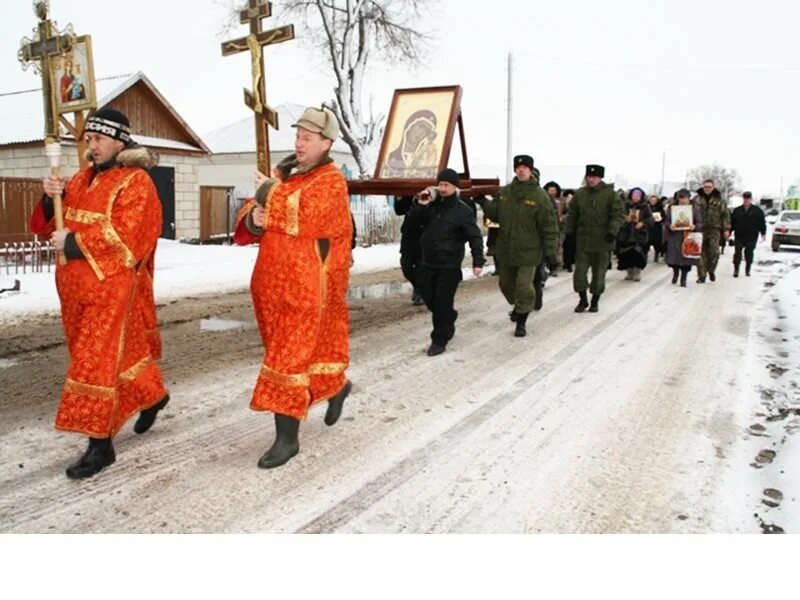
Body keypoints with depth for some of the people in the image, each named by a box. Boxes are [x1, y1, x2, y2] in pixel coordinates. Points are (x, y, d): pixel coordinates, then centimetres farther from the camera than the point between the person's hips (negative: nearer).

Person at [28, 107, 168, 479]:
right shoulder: (82, 179, 16)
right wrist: (52, 198, -4)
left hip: (112, 285, -8)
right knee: (122, 351, 17)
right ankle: (152, 395, 39)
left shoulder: (135, 182, -9)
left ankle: (100, 444, 2)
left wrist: (73, 243, -16)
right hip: (77, 285, 8)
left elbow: (124, 238, -19)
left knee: (98, 361, -6)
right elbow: (51, 225, 16)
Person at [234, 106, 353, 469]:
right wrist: (253, 219, -10)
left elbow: (305, 219, -22)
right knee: (308, 347, 19)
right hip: (272, 280, 8)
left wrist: (272, 203, -8)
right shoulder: (282, 173, 16)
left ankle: (287, 438, 3)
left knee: (289, 357, -6)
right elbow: (251, 212, 13)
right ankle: (336, 386, 45)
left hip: (306, 284, -7)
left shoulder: (332, 181, -7)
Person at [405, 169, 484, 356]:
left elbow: (475, 237, -8)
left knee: (442, 304, -4)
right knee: (429, 300, 15)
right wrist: (420, 205, -11)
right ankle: (448, 320, 41)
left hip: (449, 267, -5)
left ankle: (439, 340, 8)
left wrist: (477, 261, -18)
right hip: (428, 263, 6)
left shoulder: (463, 210, -8)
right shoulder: (431, 205, 6)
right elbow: (412, 223, 4)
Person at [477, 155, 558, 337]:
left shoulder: (540, 196, -10)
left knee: (524, 287, -3)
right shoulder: (504, 192, 3)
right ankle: (518, 307, 46)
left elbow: (549, 228, -9)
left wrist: (550, 252, -11)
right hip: (506, 250, 5)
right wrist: (484, 203, -5)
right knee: (506, 284, 19)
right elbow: (495, 214, 13)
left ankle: (521, 322, 13)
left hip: (528, 252, -5)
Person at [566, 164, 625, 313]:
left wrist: (612, 231, -18)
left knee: (599, 273, 7)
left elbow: (619, 214, -7)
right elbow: (572, 214, 11)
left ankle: (595, 301, 23)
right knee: (579, 272, 1)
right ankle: (583, 300, 17)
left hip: (602, 241, -2)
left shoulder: (610, 194, -5)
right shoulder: (580, 193, 5)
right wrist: (569, 232, 7)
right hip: (582, 240, 3)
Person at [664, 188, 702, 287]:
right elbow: (666, 221, 7)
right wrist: (669, 226, -15)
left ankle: (683, 278, 10)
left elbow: (699, 223, 4)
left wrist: (694, 227, -18)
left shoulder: (695, 209, 6)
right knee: (673, 257, 0)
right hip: (674, 237, 1)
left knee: (686, 259, -2)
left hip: (688, 238, -1)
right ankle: (675, 272, 30)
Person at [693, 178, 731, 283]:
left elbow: (726, 215, 6)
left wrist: (726, 229, -1)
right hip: (700, 229, 0)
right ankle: (701, 275, 6)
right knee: (701, 253, -1)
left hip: (714, 230, 0)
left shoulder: (719, 200, 7)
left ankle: (711, 270, 20)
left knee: (714, 252, -5)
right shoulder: (696, 199, 7)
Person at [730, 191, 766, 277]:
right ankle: (736, 270, 1)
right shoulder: (737, 210, 8)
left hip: (751, 238, -1)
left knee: (749, 254, 5)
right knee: (737, 253, -5)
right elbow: (732, 222, 11)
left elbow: (762, 223, 5)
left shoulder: (757, 210, 5)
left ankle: (747, 270, 16)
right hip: (739, 237, 1)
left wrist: (763, 233, -1)